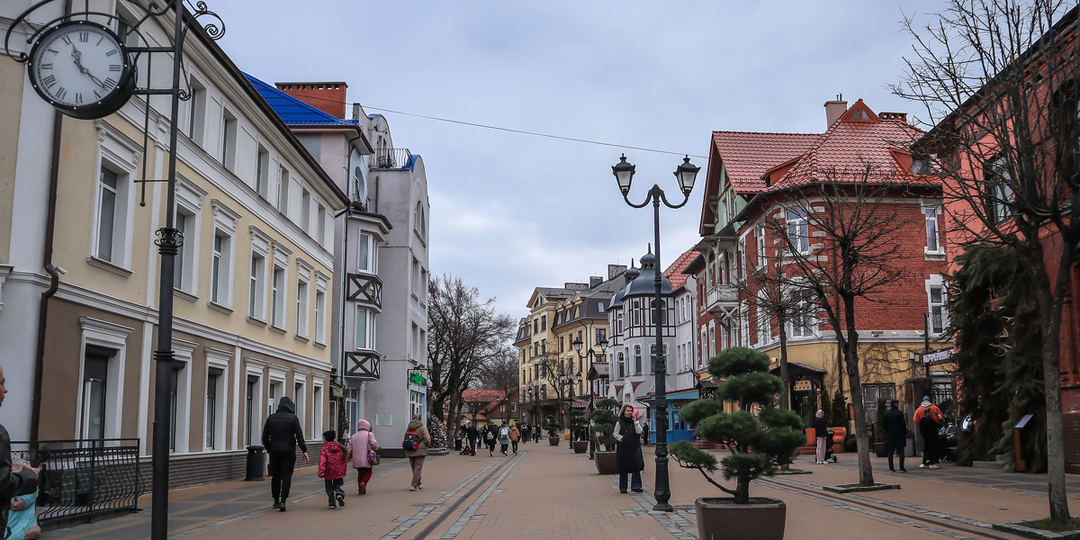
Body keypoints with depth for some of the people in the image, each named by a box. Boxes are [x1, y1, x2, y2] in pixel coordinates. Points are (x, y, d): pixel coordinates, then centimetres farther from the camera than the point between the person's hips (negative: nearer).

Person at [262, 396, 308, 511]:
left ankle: (276, 501, 23)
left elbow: (265, 437, 7)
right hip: (289, 452, -3)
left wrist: (268, 449, 20)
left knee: (275, 476, 14)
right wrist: (304, 451, -7)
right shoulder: (293, 418, -6)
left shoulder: (271, 418, 4)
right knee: (286, 476, -1)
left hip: (274, 451, 3)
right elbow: (299, 436, -11)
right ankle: (282, 501, -14)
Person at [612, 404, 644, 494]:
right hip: (623, 448, -3)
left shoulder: (634, 421, 10)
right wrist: (622, 438, -12)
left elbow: (639, 431, -4)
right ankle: (622, 487, 11)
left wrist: (635, 421, -9)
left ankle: (635, 486, 0)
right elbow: (615, 434, 0)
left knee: (636, 467, -4)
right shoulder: (620, 422, 1)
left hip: (634, 448, 3)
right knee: (623, 469, 2)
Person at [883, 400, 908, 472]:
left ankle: (891, 468, 6)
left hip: (890, 435, 4)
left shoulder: (886, 414, 1)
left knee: (890, 452, 8)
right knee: (901, 451, 3)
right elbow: (903, 424, -14)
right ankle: (901, 468, -3)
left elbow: (884, 424, 3)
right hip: (899, 435, -4)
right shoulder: (899, 413, -12)